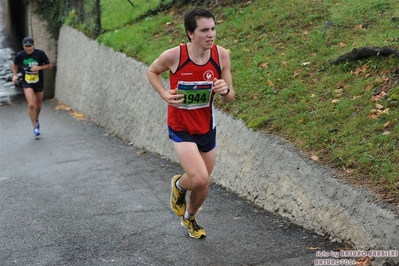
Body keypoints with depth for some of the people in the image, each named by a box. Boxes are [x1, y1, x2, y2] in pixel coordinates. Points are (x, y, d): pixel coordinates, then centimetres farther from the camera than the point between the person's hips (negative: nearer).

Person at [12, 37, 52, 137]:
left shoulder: (40, 53, -14)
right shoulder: (19, 55, -11)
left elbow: (49, 65, -6)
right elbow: (15, 64, 11)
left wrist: (39, 67, -22)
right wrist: (15, 75, -4)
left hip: (39, 83, 1)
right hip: (27, 84, -1)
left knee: (38, 105, 15)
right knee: (31, 105, -17)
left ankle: (36, 120, 46)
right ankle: (35, 127, -5)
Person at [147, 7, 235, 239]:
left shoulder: (222, 55, -13)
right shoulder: (173, 56, -21)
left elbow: (230, 98, -3)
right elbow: (152, 72, 1)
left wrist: (225, 90, -26)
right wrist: (164, 94, -16)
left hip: (207, 128, 4)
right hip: (181, 127, -4)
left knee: (203, 187, 16)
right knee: (199, 179, -23)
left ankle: (189, 217, 48)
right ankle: (179, 185, 15)